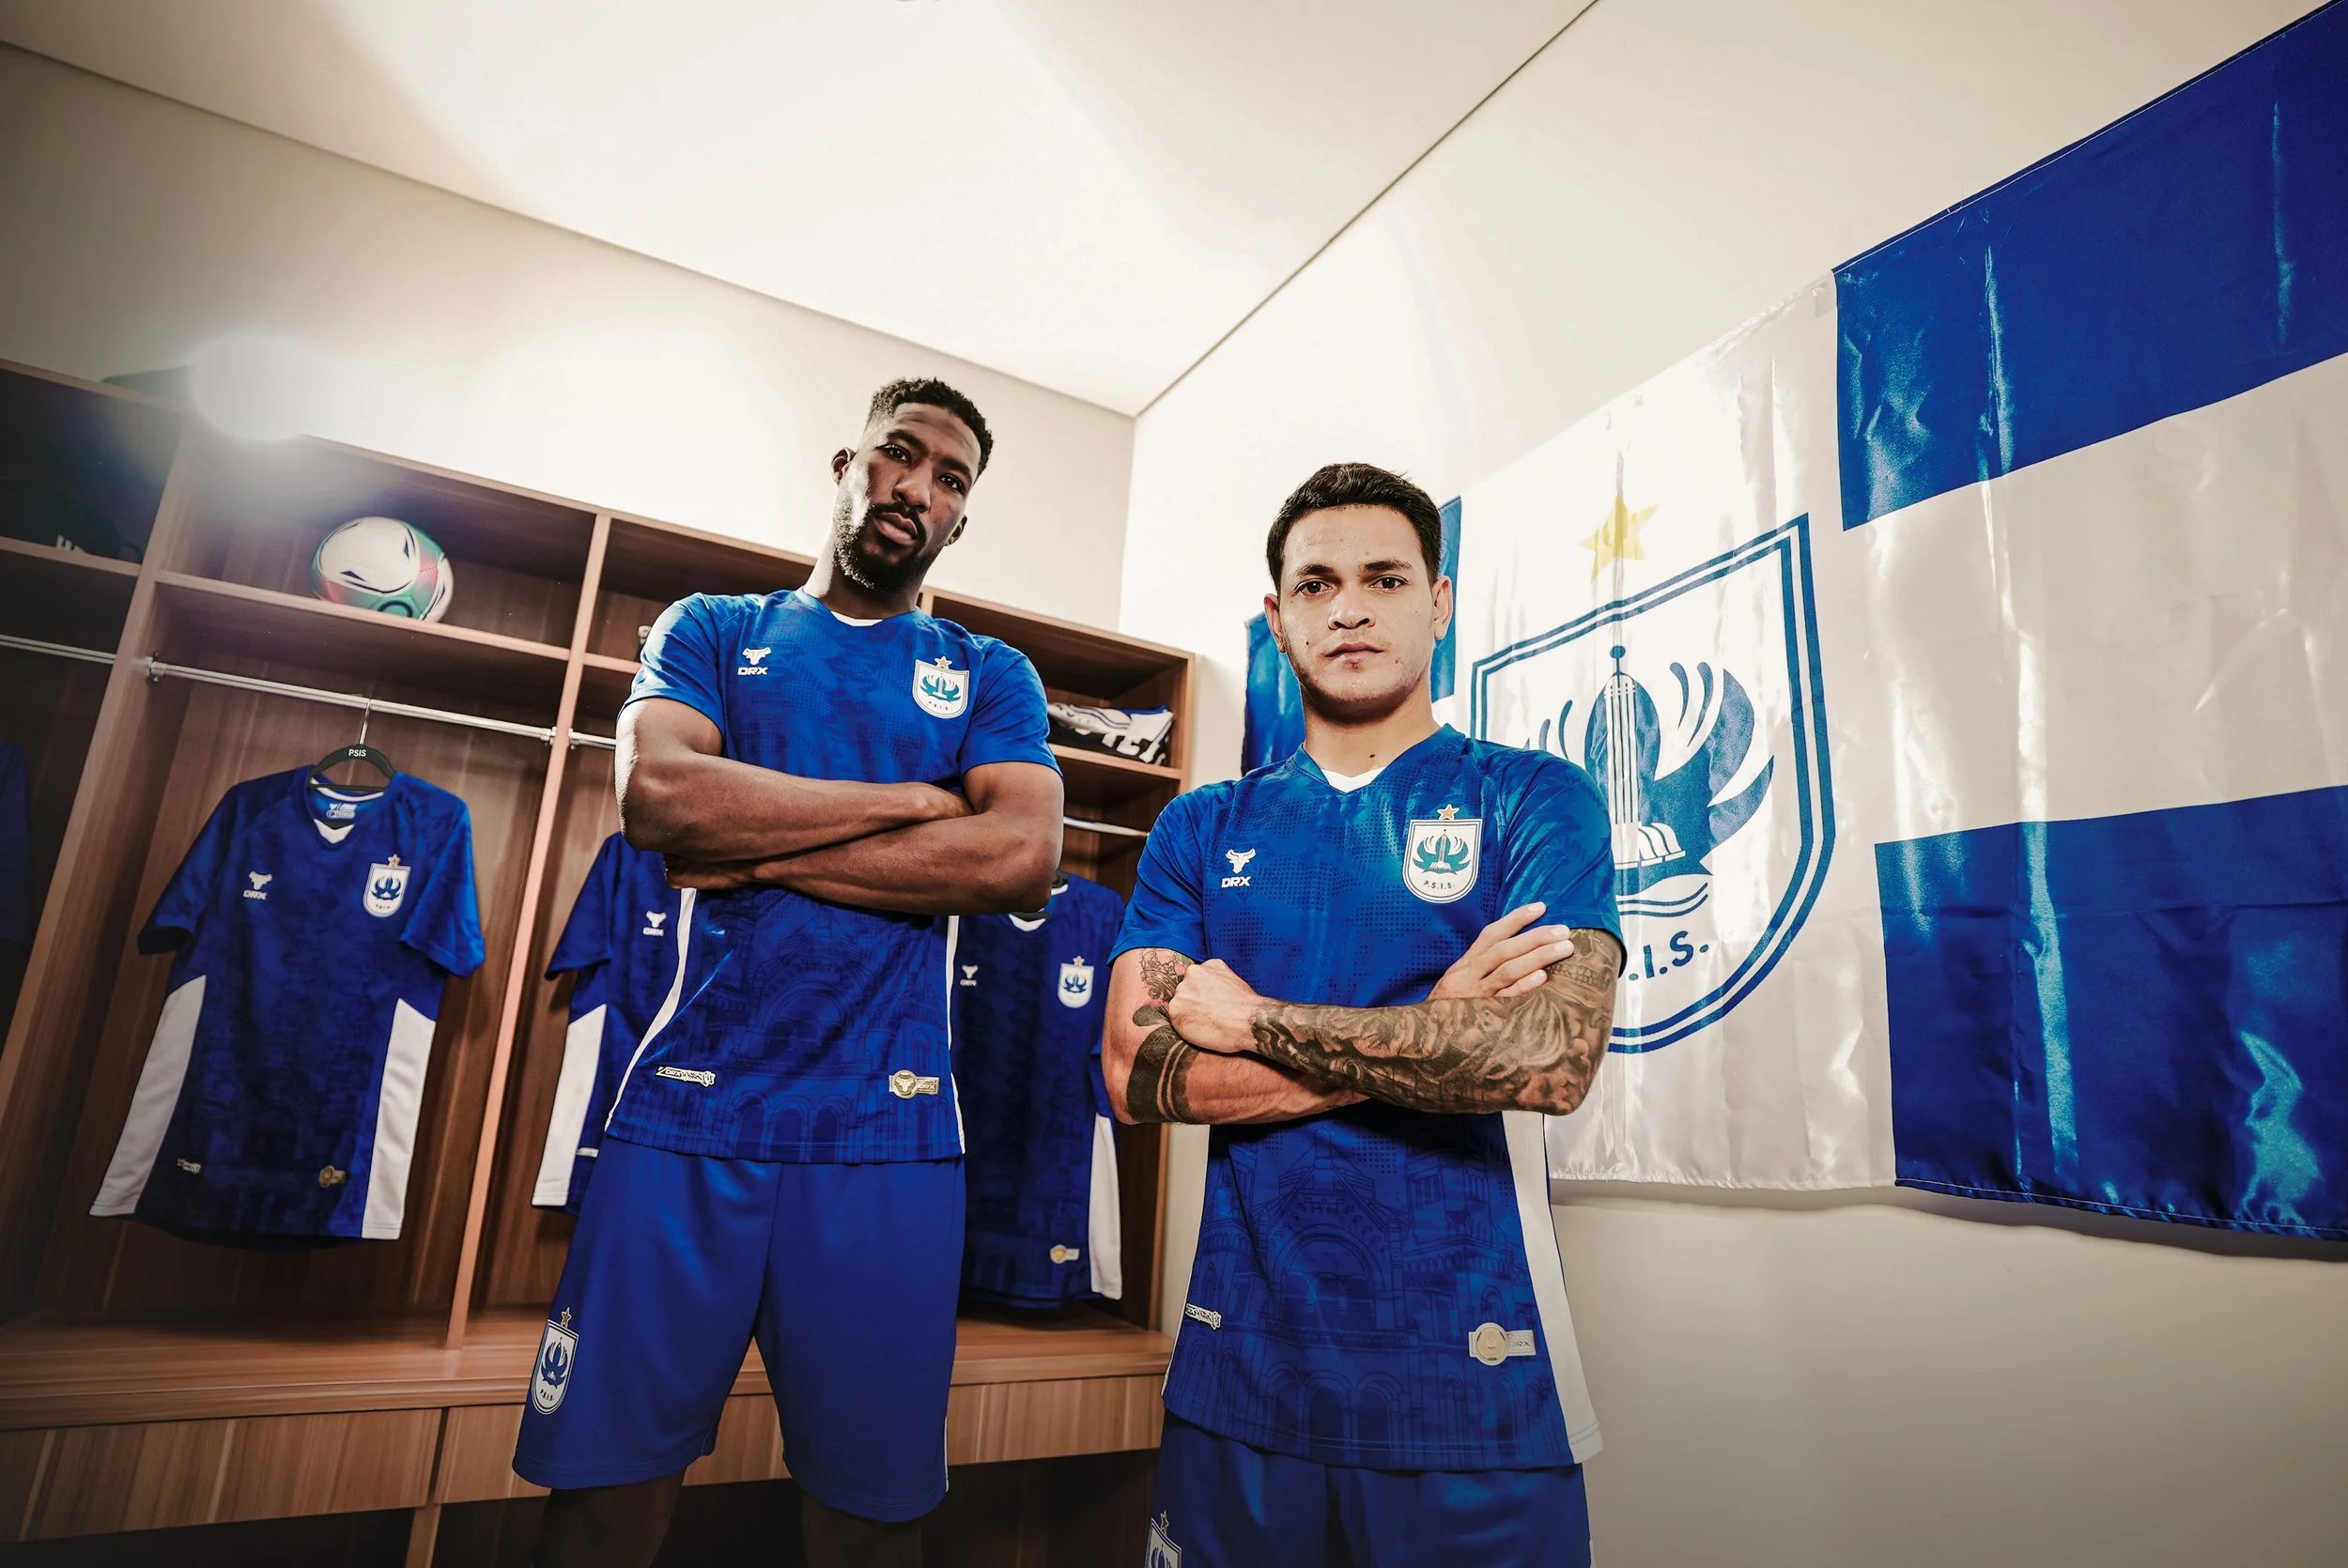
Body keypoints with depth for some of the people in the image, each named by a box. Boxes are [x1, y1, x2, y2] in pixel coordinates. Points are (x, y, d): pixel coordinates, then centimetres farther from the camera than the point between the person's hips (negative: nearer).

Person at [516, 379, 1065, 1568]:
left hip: (888, 1131, 0)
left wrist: (755, 848, -9)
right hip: (686, 1111, 1)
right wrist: (915, 800, -7)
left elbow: (1022, 857, -9)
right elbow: (655, 792, -8)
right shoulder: (711, 631, 12)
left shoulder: (990, 677, 10)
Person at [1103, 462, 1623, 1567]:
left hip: (1473, 1377, -2)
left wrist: (1255, 1020, -13)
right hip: (1241, 1364, 3)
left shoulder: (1537, 800, -4)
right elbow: (1139, 1078, -8)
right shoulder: (1202, 831, 4)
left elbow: (1550, 1058, -20)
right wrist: (1433, 1028, -15)